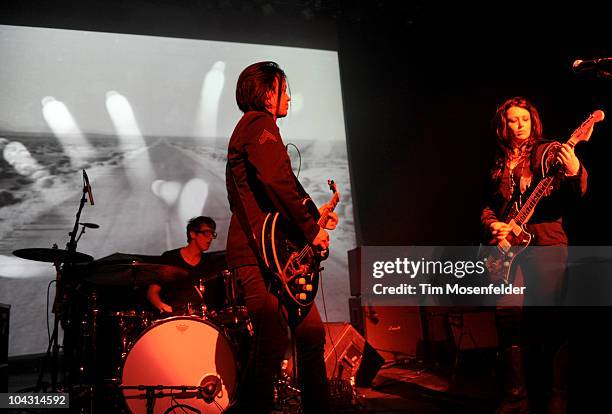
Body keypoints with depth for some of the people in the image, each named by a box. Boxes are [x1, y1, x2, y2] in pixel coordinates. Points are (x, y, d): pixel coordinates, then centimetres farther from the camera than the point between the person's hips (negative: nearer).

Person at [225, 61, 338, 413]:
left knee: (311, 333, 12)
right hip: (260, 252, -11)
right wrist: (311, 228, -15)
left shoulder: (251, 128, 27)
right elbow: (279, 180, -23)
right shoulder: (260, 124, -6)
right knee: (273, 344, -11)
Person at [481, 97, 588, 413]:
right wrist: (492, 224, -2)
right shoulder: (499, 164, 18)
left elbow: (572, 197, -6)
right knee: (509, 317, -2)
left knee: (550, 318, -9)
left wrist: (575, 173, -27)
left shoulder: (548, 152, 5)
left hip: (546, 241, -4)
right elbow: (488, 205, 19)